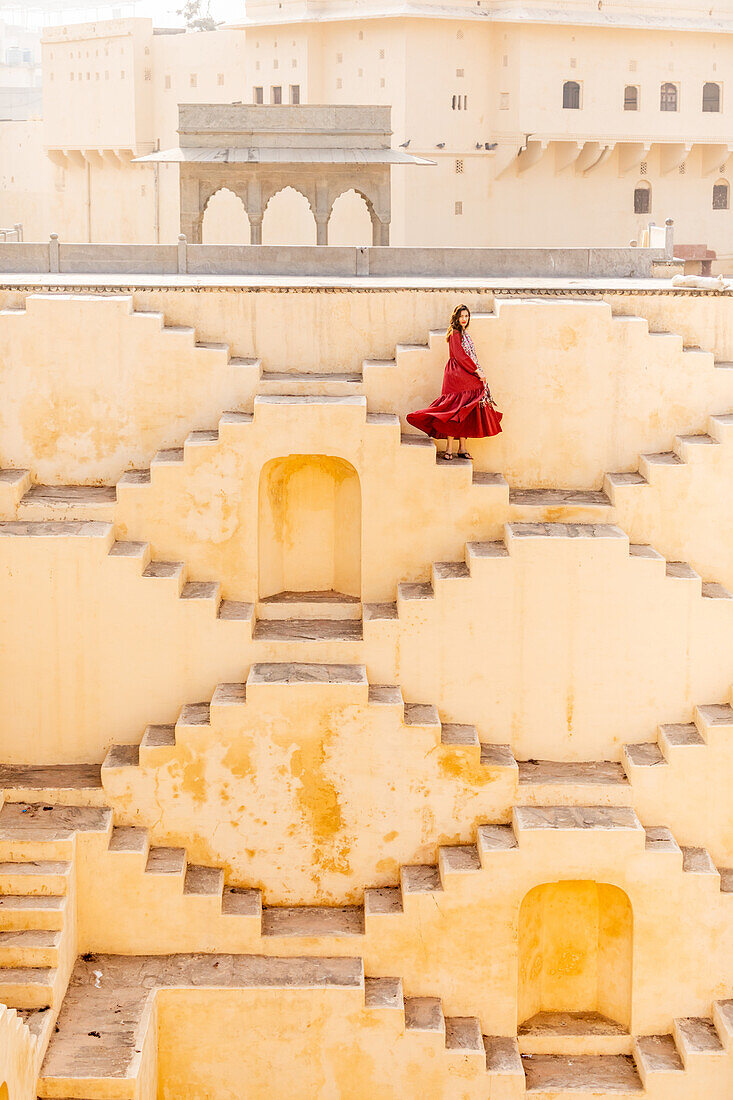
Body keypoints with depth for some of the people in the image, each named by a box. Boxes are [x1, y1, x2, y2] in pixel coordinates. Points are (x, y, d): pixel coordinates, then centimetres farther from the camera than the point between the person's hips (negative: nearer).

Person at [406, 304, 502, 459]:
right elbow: (460, 356, -15)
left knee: (464, 412, 5)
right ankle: (449, 449, -9)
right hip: (456, 377, -9)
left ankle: (462, 448, 6)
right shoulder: (455, 334, -9)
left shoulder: (464, 334, 19)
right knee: (455, 411, -11)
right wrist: (477, 371, -13)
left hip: (466, 378, 9)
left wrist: (477, 372, 14)